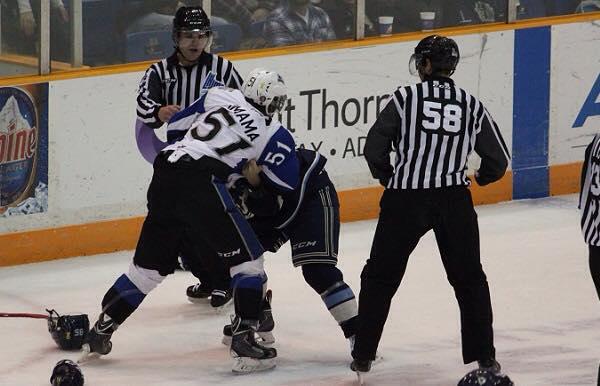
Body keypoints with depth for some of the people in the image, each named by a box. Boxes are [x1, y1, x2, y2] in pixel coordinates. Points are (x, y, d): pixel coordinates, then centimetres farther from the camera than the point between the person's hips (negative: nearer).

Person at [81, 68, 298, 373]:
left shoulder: (220, 96, 19)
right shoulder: (272, 133, 8)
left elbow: (175, 124, 25)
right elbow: (288, 182, 10)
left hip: (163, 180, 6)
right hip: (200, 185, -6)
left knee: (149, 264, 18)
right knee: (247, 259, 4)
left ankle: (100, 331, 22)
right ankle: (244, 341, -7)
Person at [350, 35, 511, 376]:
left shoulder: (406, 98, -3)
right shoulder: (472, 106, 5)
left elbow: (374, 149, -4)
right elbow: (499, 160, 8)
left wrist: (390, 179, 15)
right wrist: (480, 178, 29)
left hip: (405, 199, -2)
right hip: (455, 202, 2)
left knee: (381, 276, 11)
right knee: (469, 278, 16)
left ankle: (364, 355, 12)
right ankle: (484, 356, 14)